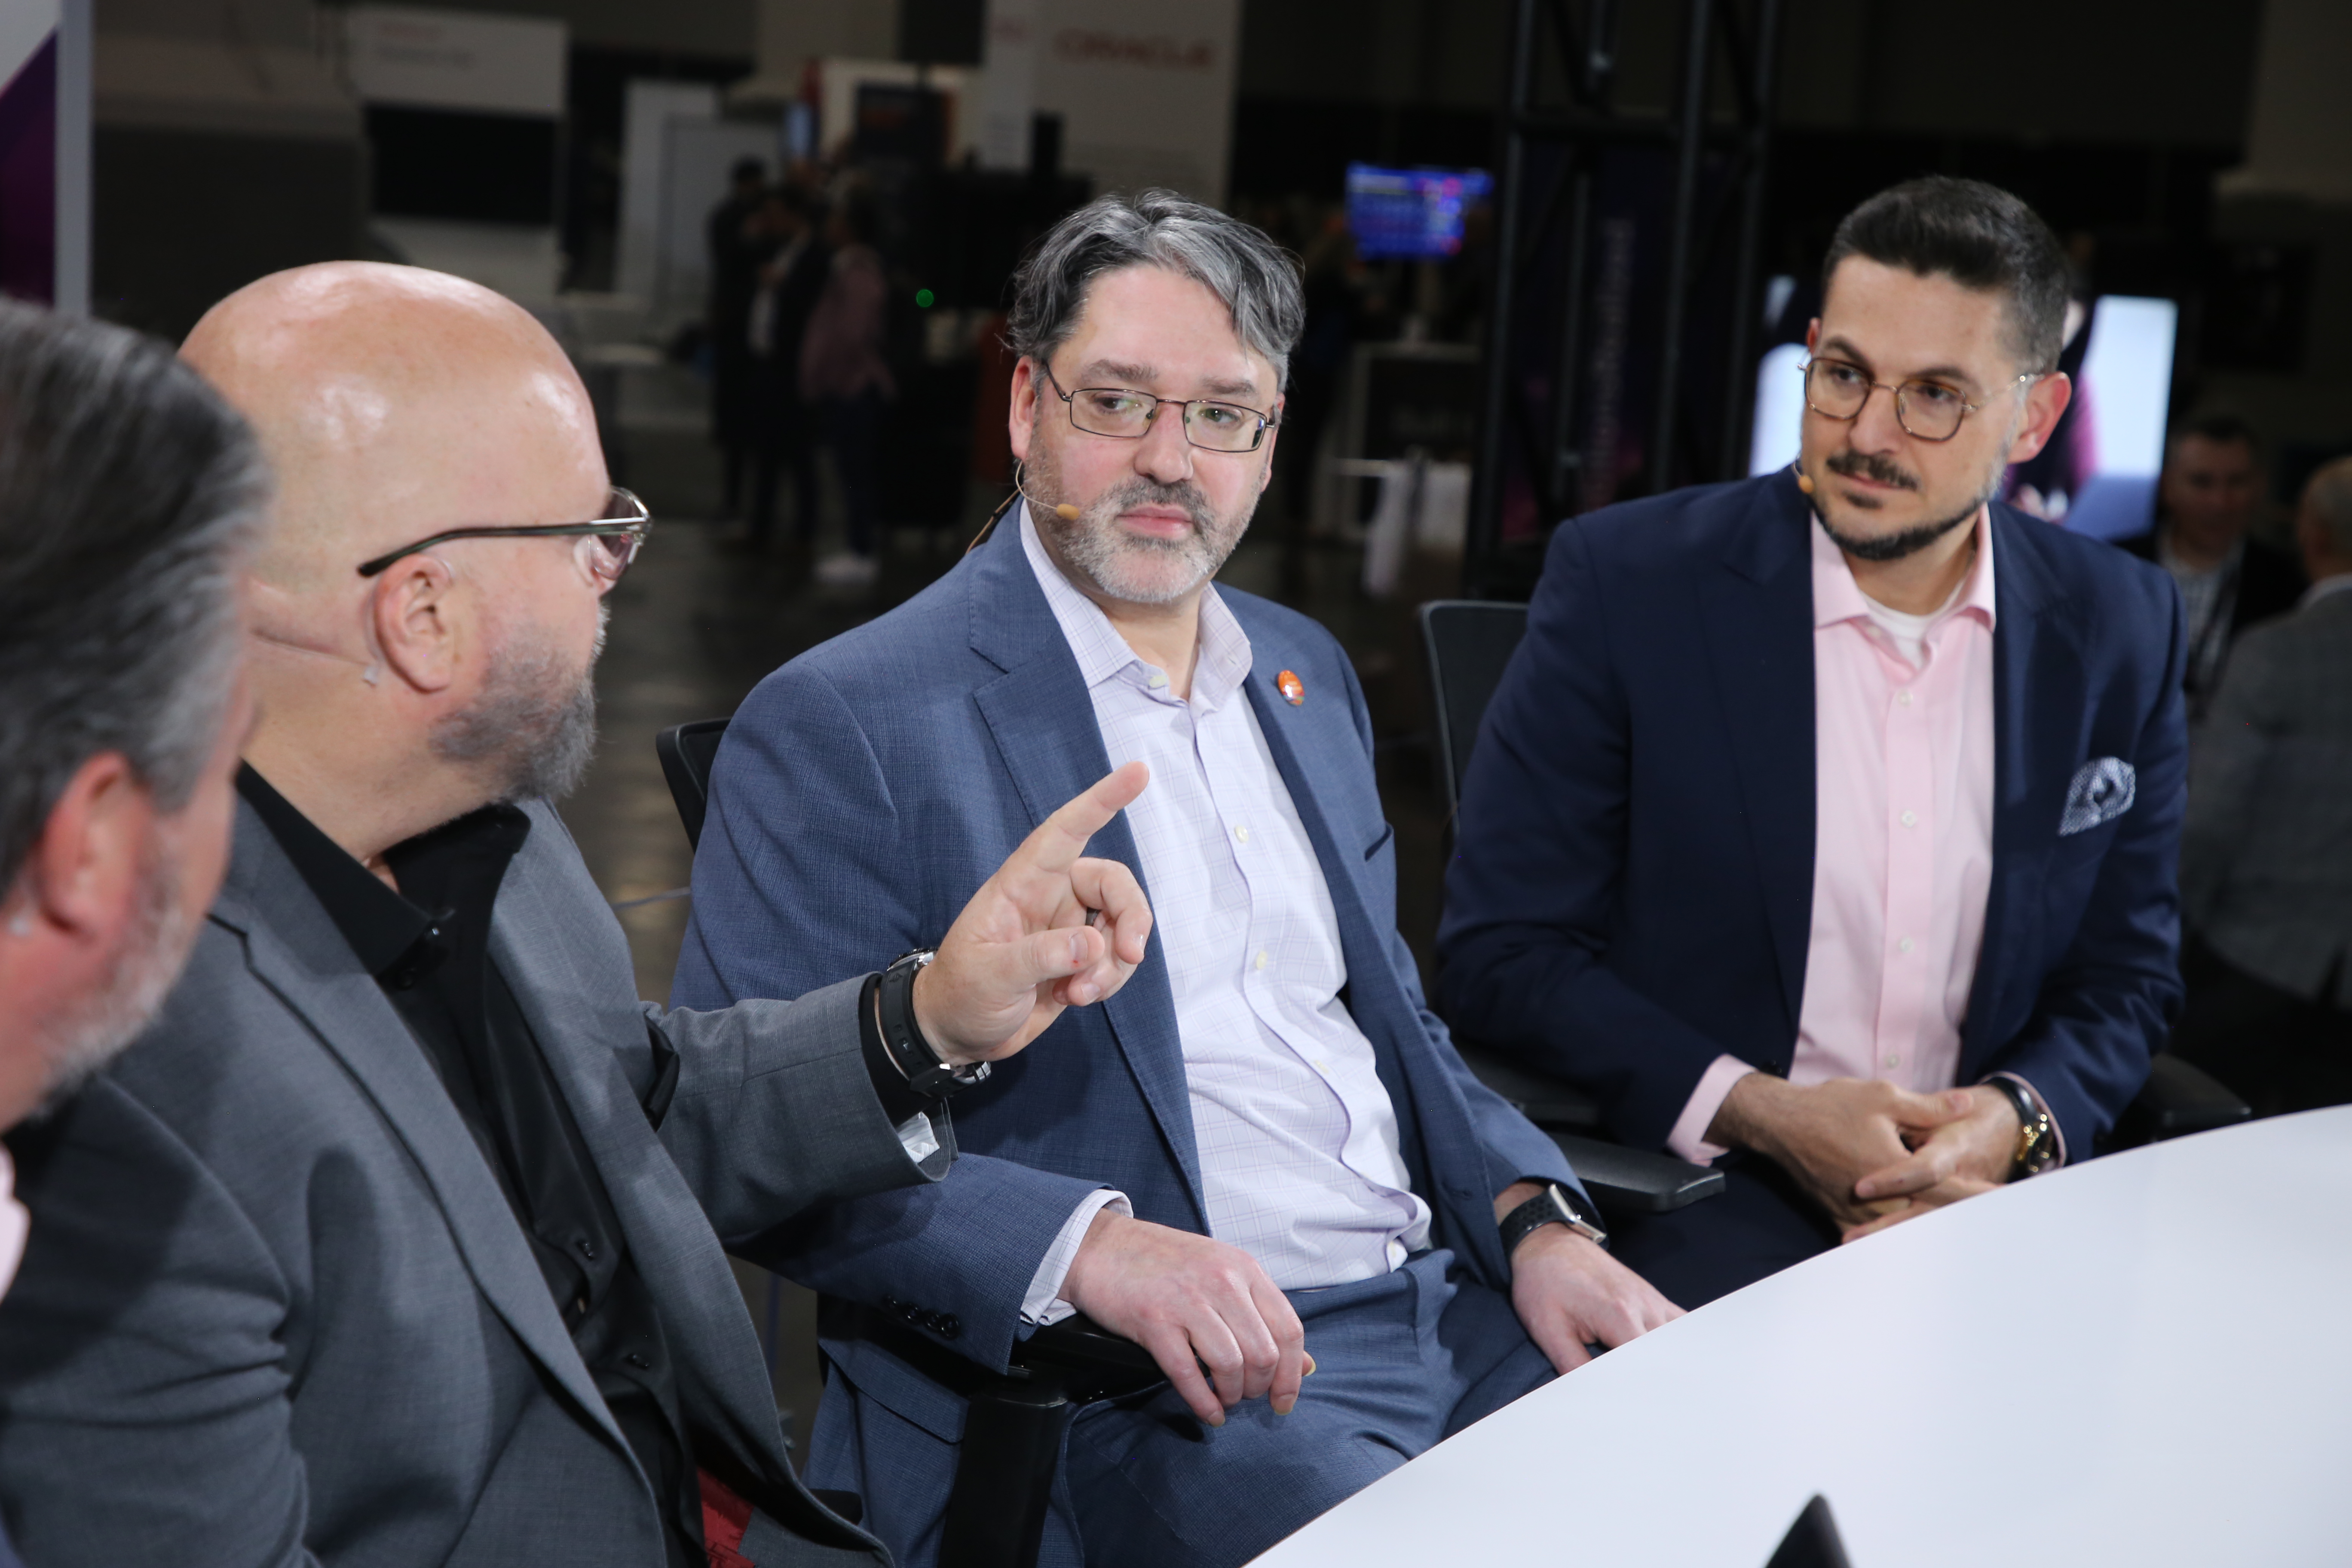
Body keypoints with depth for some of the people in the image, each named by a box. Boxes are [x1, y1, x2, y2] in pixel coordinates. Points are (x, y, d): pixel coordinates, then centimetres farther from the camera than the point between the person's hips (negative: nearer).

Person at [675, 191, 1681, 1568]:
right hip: (1132, 1391, -7)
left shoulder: (1309, 674, 17)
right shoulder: (845, 727, -7)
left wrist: (1535, 1218, 4)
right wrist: (1086, 1244, -25)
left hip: (1447, 1307, 7)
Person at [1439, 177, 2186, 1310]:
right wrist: (1762, 1113, -16)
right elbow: (1498, 954, -6)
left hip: (1982, 1186, 5)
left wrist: (2018, 1120, -9)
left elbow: (2125, 975, 13)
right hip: (1683, 1191, -5)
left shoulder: (2121, 630, 5)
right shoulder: (1626, 581, -6)